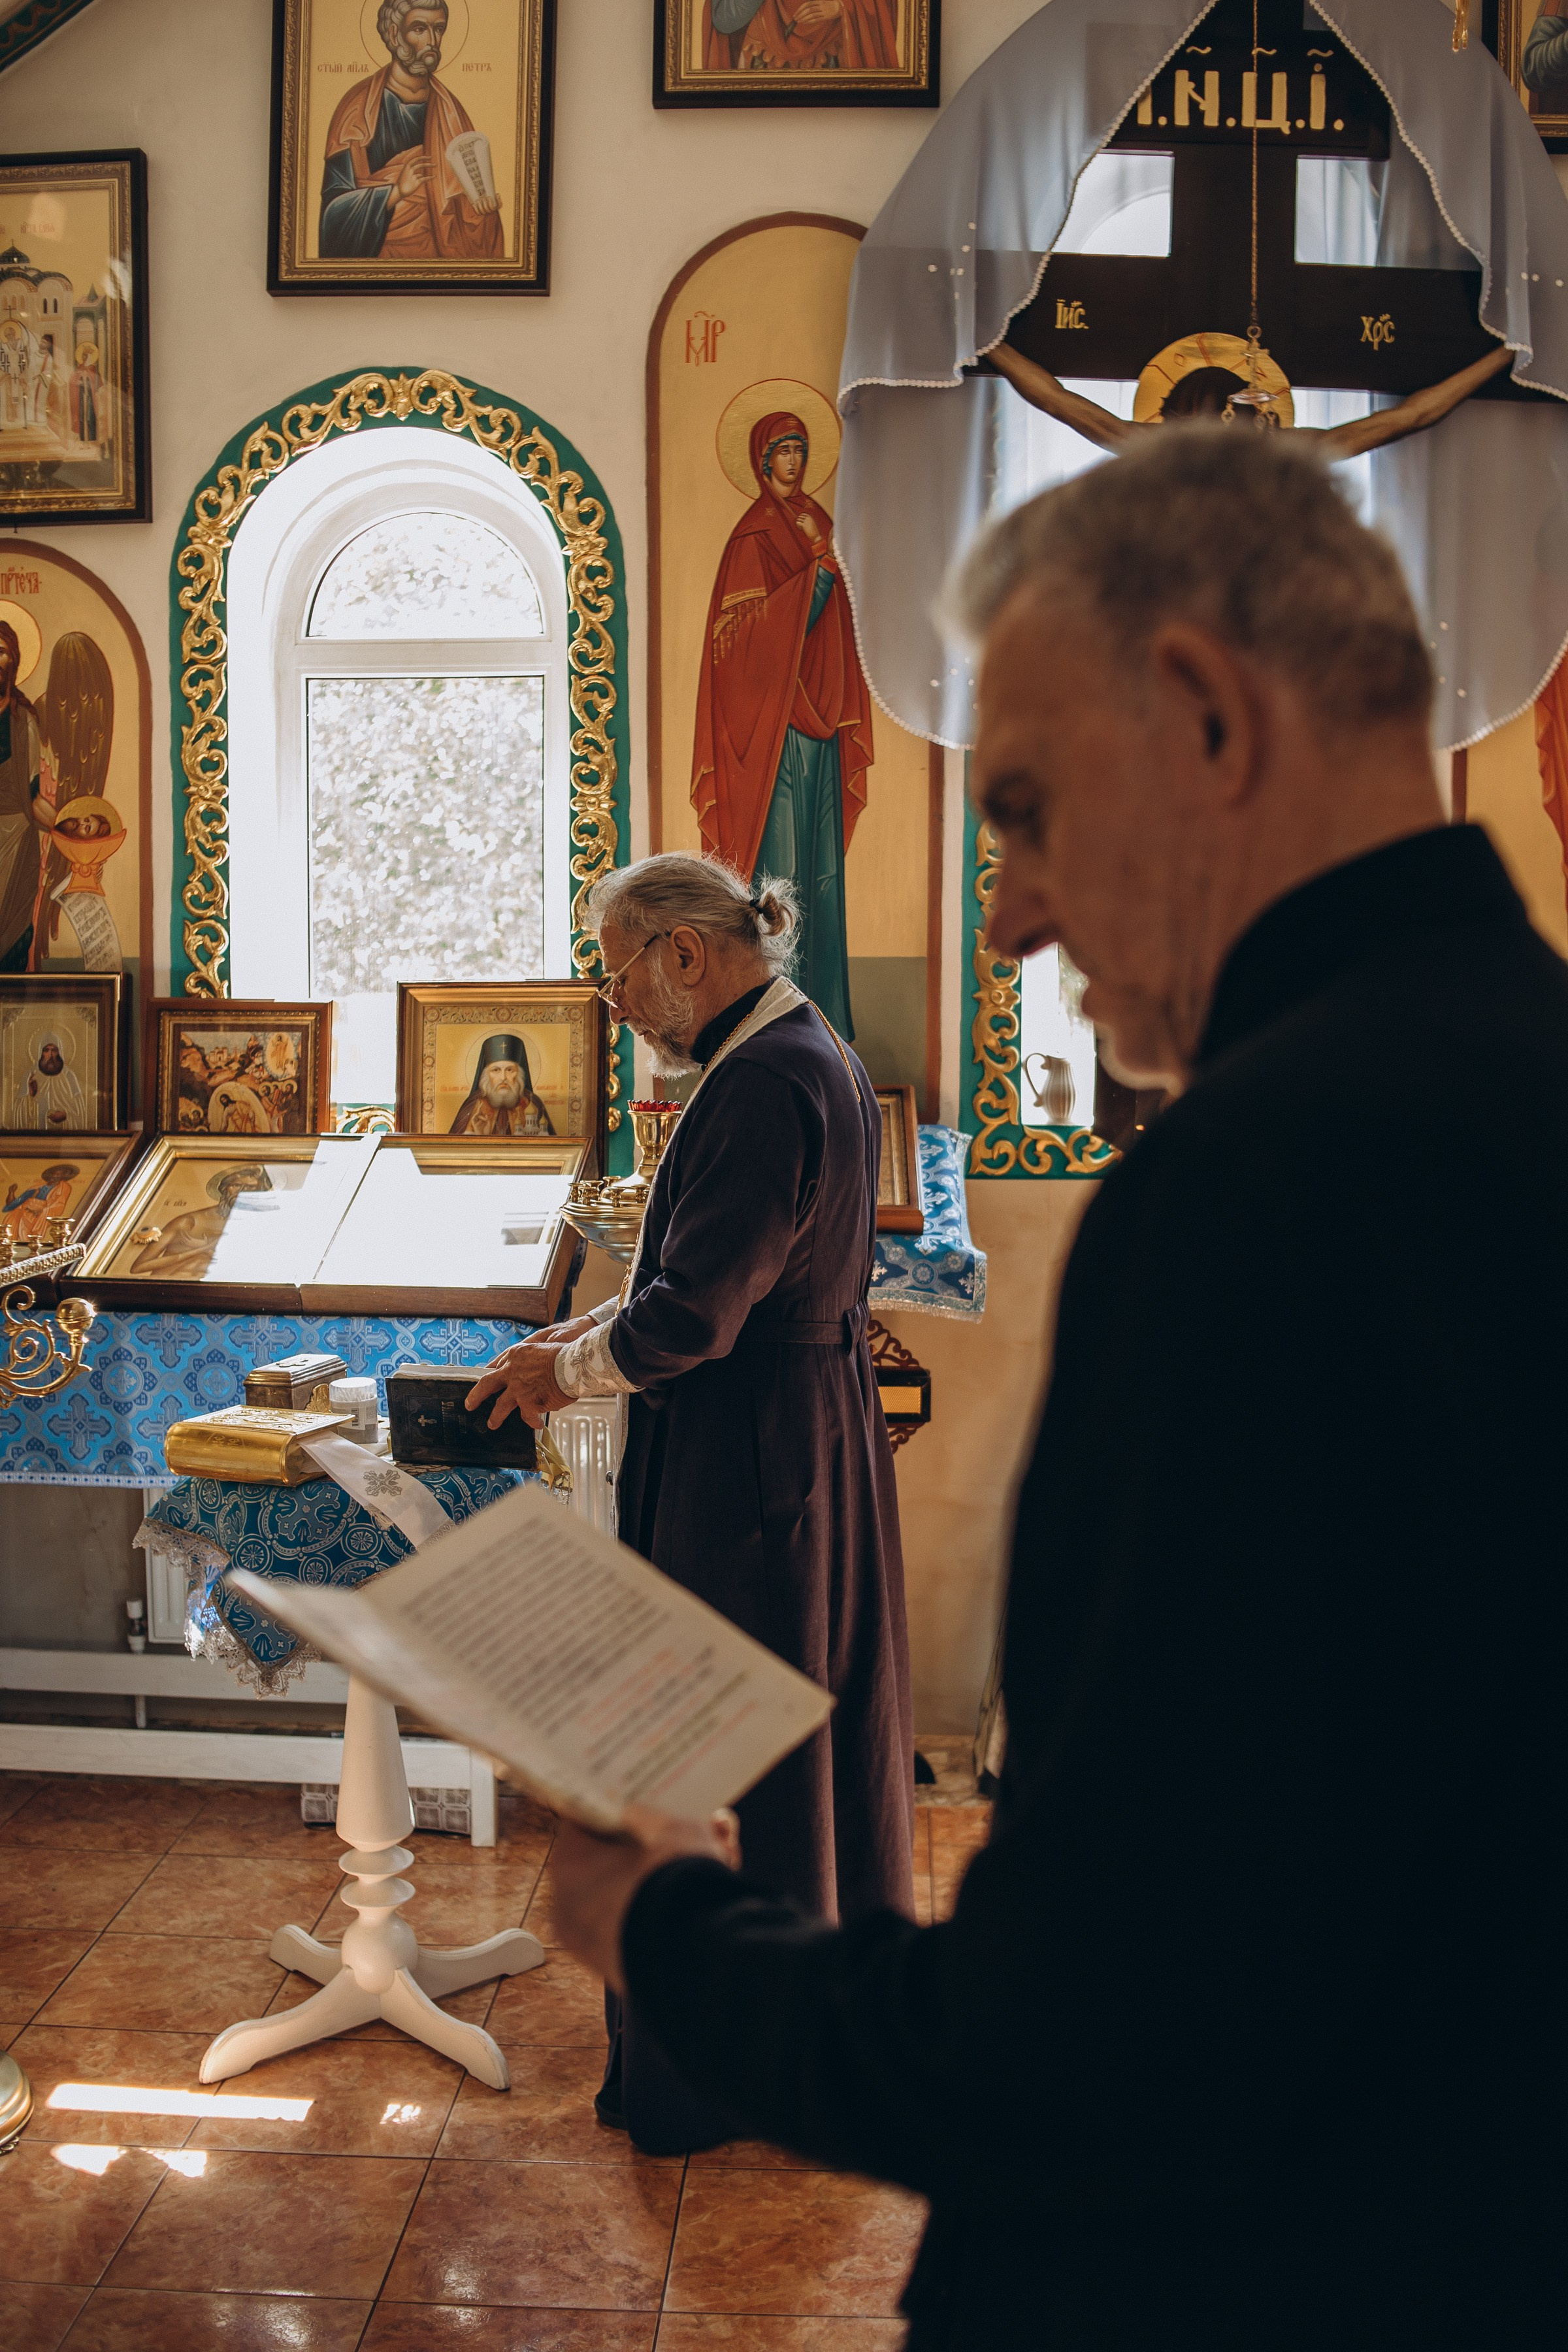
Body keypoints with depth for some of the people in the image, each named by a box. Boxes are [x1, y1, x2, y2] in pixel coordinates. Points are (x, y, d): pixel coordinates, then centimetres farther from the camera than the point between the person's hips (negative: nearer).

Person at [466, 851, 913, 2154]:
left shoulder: (765, 1084, -23)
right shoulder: (820, 1061, 10)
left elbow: (692, 1317, -23)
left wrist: (564, 1369, -7)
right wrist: (601, 1329, 12)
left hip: (743, 1472, -11)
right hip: (820, 1438, 11)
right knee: (820, 1738, 21)